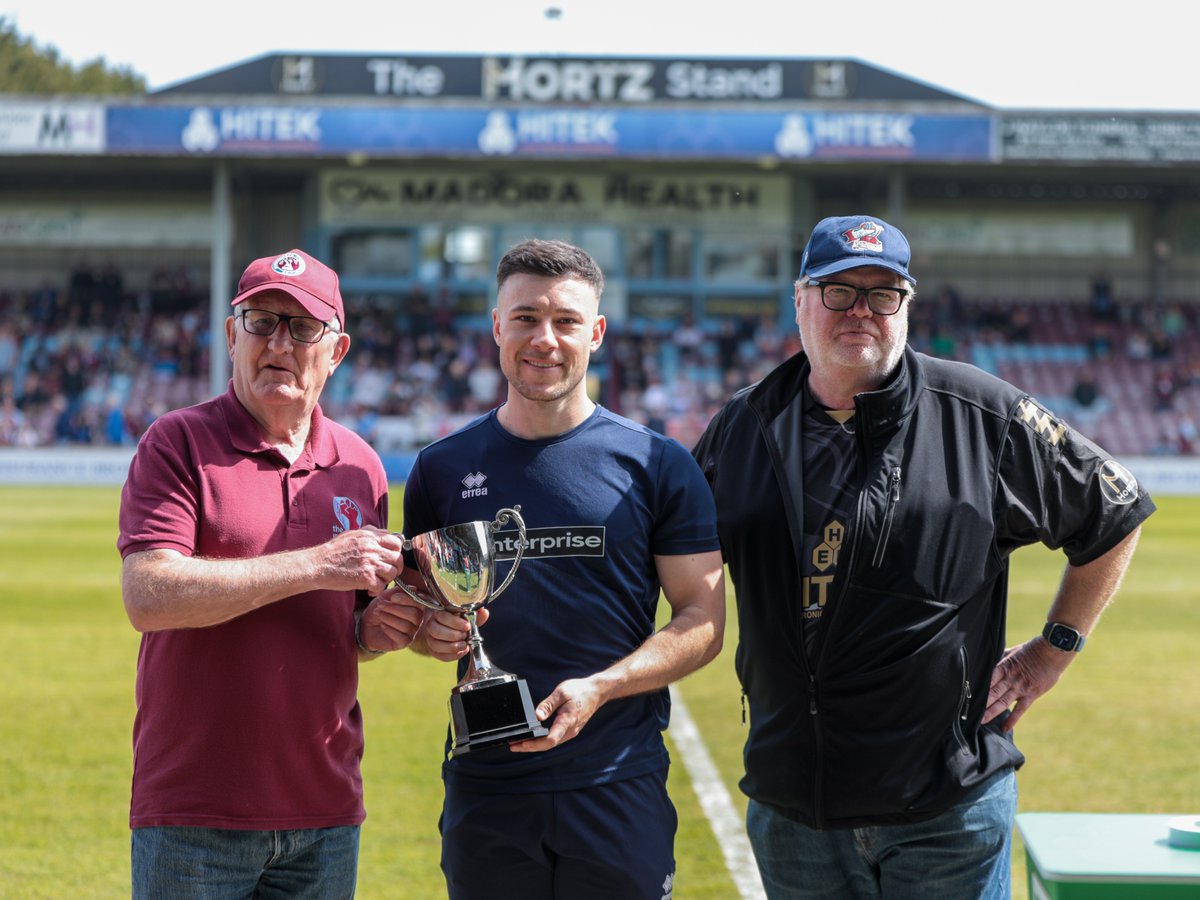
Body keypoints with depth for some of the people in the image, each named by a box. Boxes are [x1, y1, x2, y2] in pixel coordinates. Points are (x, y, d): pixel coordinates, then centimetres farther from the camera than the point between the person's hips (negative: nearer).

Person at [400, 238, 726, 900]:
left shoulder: (657, 466, 0)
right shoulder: (443, 469, 7)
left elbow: (702, 619, -1)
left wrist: (599, 688, -15)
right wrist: (429, 629, -8)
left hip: (621, 789, -2)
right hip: (484, 789, 2)